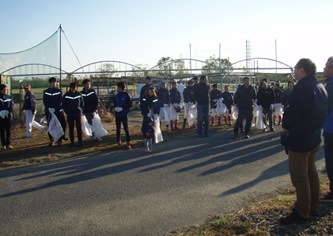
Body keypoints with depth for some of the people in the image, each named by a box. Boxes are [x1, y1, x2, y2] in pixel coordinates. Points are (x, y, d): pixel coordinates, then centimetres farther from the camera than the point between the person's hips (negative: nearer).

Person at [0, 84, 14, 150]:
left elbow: (12, 105, 0)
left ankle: (8, 144, 13)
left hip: (8, 116, 2)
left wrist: (7, 111, -16)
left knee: (8, 130, 5)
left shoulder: (9, 97, 6)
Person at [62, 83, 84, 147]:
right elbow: (64, 105, 6)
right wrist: (67, 112, 1)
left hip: (78, 114, 0)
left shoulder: (79, 94, -2)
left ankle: (80, 141, 10)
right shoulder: (66, 95, -3)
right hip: (70, 115, 0)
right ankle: (72, 142, 14)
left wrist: (81, 111, 1)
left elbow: (82, 104, 7)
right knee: (71, 129, 5)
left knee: (79, 128, 2)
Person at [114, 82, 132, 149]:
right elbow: (115, 103, 15)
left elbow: (130, 105, -10)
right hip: (117, 114, 5)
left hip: (124, 114, -5)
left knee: (126, 128, -1)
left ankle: (128, 143, 5)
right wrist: (115, 108, -7)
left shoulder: (127, 95, -9)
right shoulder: (117, 95, 6)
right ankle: (119, 142, 17)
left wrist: (122, 108, -19)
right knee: (118, 129, 8)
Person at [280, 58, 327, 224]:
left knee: (299, 176, -1)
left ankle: (301, 213, 7)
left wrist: (285, 125, -4)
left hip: (300, 137, -10)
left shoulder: (302, 88, -22)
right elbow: (323, 111, 14)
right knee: (311, 172, 19)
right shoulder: (320, 87, 10)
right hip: (315, 135, 10)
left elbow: (292, 111, -23)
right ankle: (313, 207, 29)